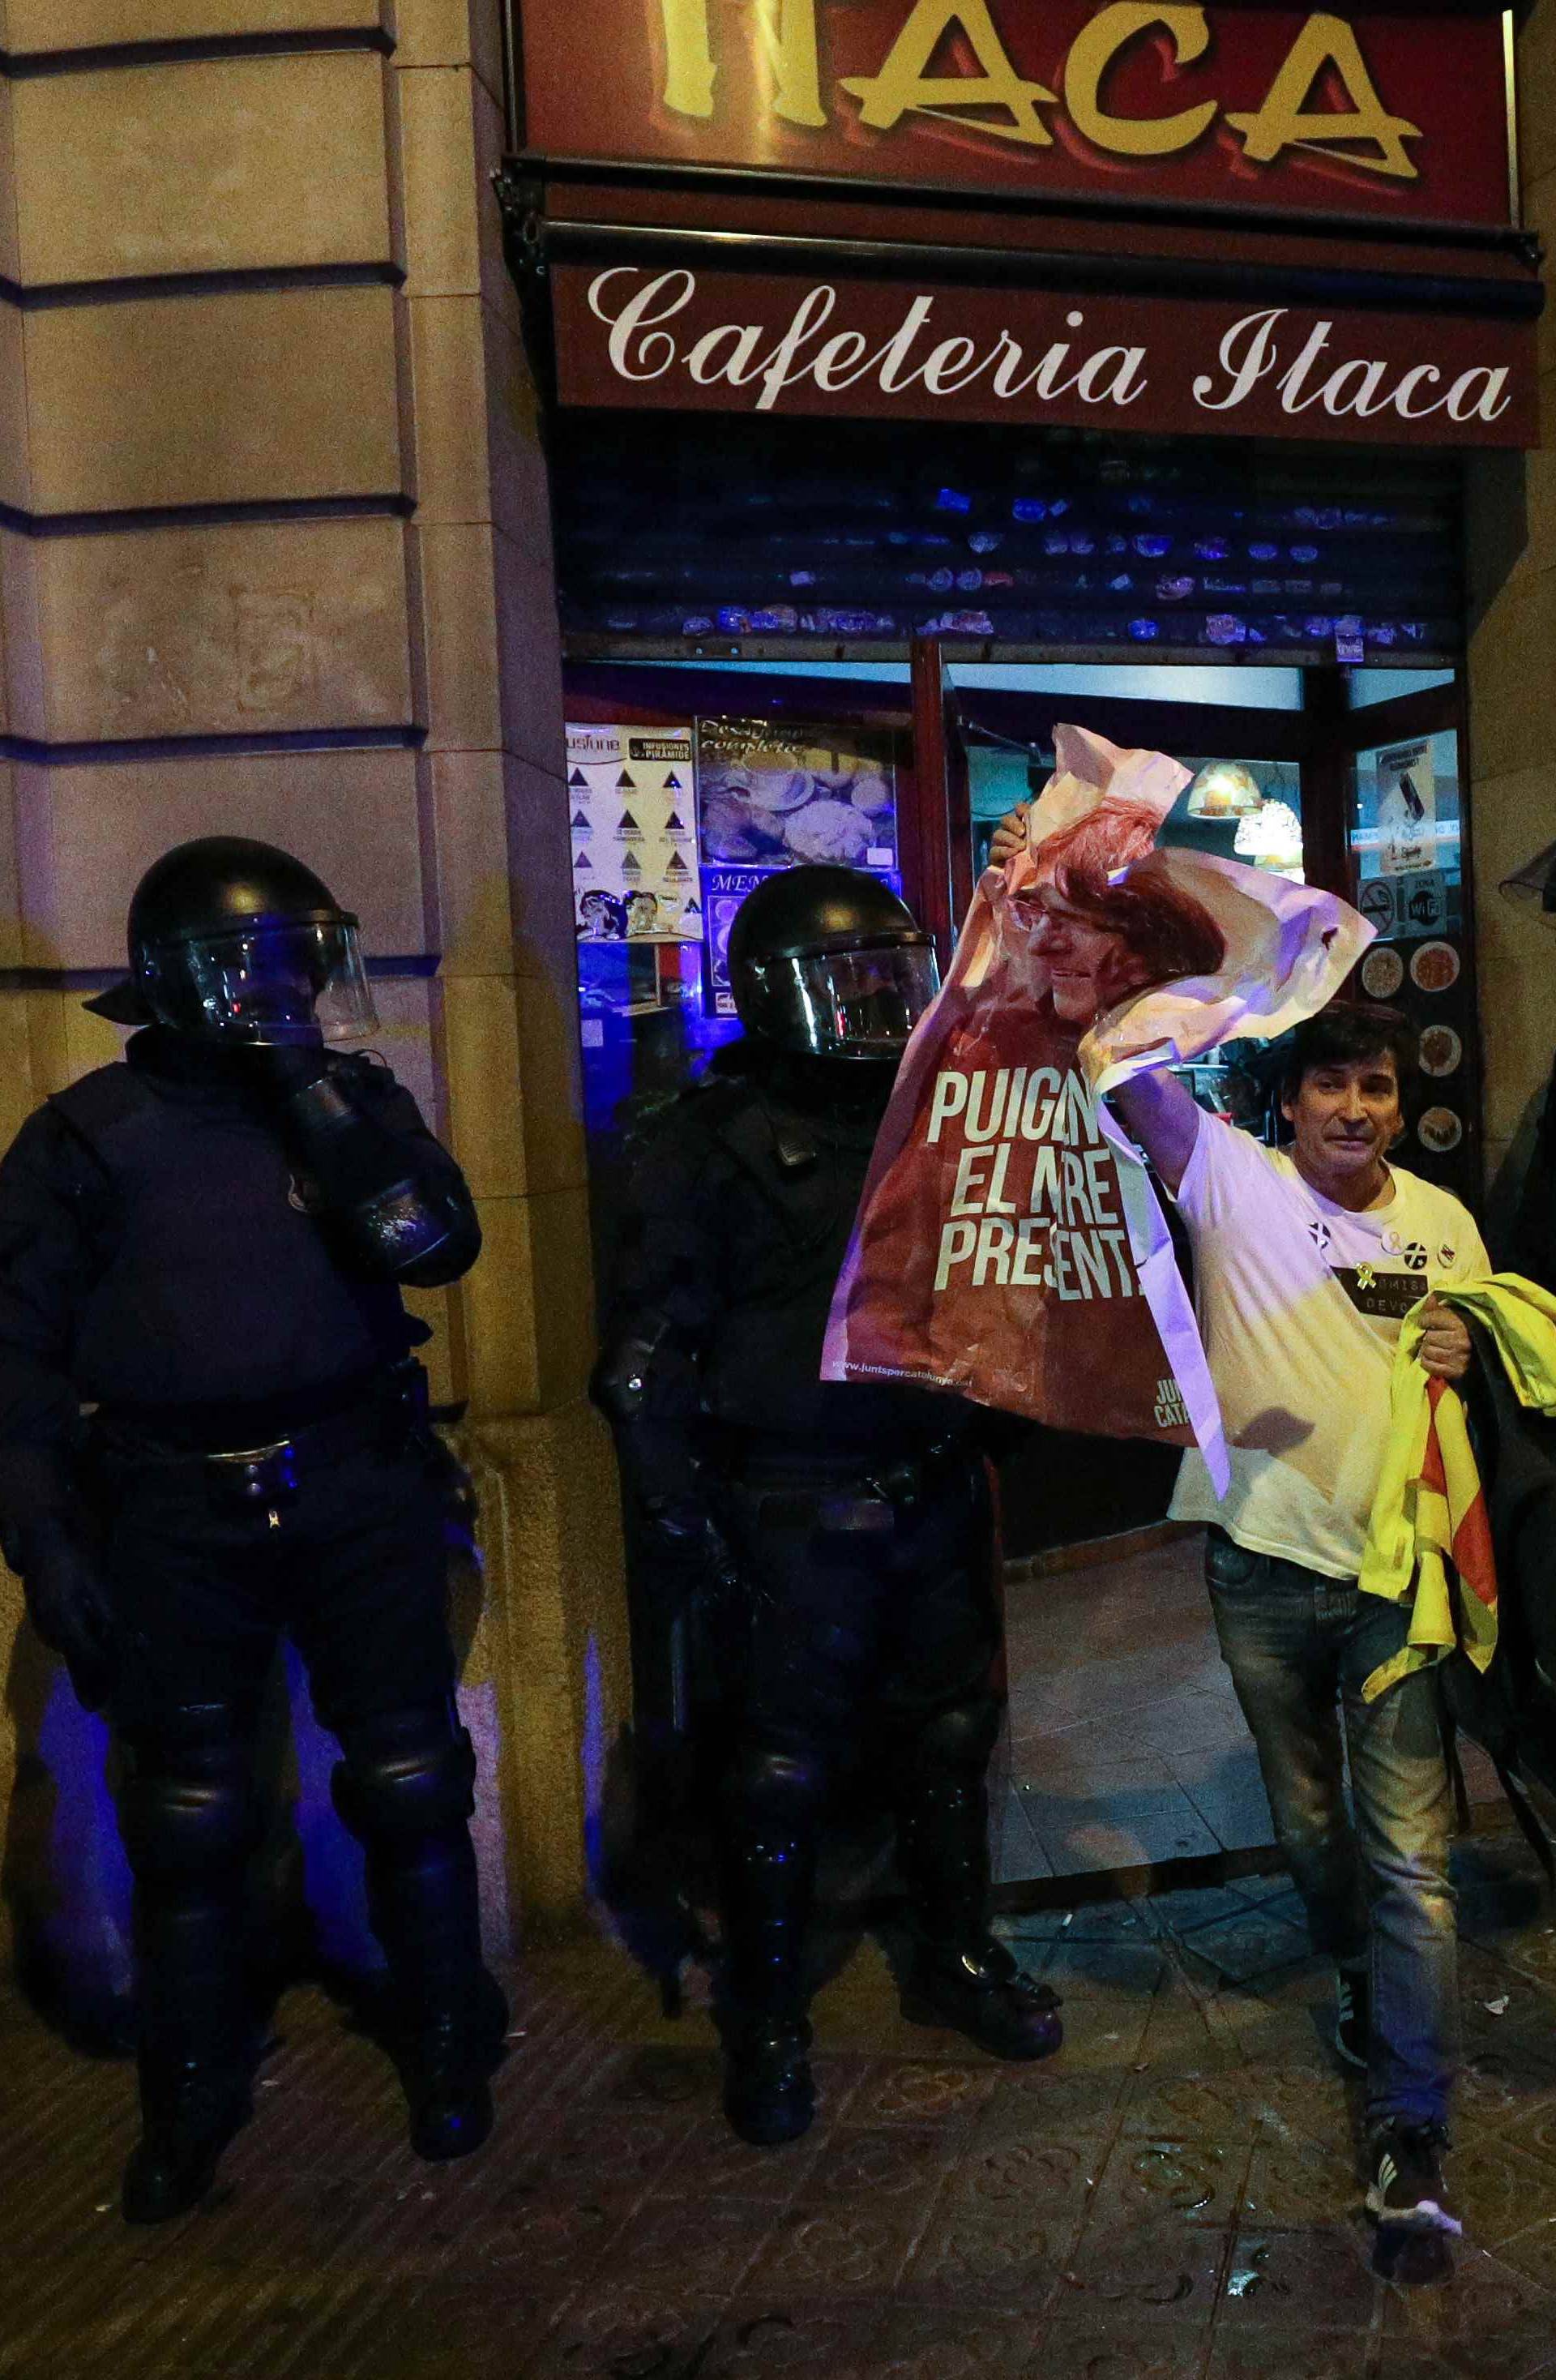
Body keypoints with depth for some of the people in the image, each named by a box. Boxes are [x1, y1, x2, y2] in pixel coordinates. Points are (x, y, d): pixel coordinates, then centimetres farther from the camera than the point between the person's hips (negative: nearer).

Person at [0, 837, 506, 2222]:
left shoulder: (356, 1101, 4)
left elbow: (437, 1242, -13)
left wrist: (318, 1095, -18)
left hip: (359, 1485, 1)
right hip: (179, 1510, -1)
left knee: (411, 1779, 7)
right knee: (190, 1810, 9)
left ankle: (448, 2048, 27)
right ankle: (194, 2092, 28)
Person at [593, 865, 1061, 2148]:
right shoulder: (715, 1146, -8)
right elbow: (649, 1350, -10)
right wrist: (679, 1514, -12)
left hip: (937, 1496, 6)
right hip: (797, 1514, -5)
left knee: (951, 1734, 17)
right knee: (788, 1767, 4)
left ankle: (957, 1956, 37)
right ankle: (767, 2017, 23)